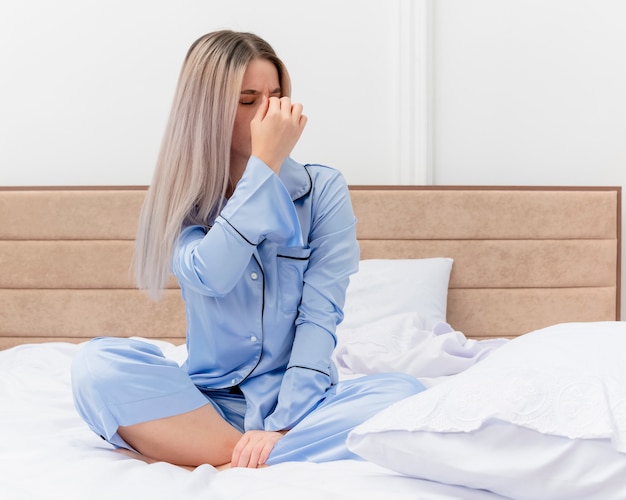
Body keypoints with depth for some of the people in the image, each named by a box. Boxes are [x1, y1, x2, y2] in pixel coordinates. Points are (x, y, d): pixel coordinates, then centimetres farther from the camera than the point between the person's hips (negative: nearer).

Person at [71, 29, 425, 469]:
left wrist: (281, 424, -20)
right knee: (98, 363, -25)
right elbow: (210, 277, -18)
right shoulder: (180, 199, 3)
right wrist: (264, 164, -17)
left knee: (403, 394, -29)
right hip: (207, 403, 0)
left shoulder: (323, 190, -1)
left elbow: (321, 313, -8)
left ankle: (216, 472, -27)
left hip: (296, 402, 0)